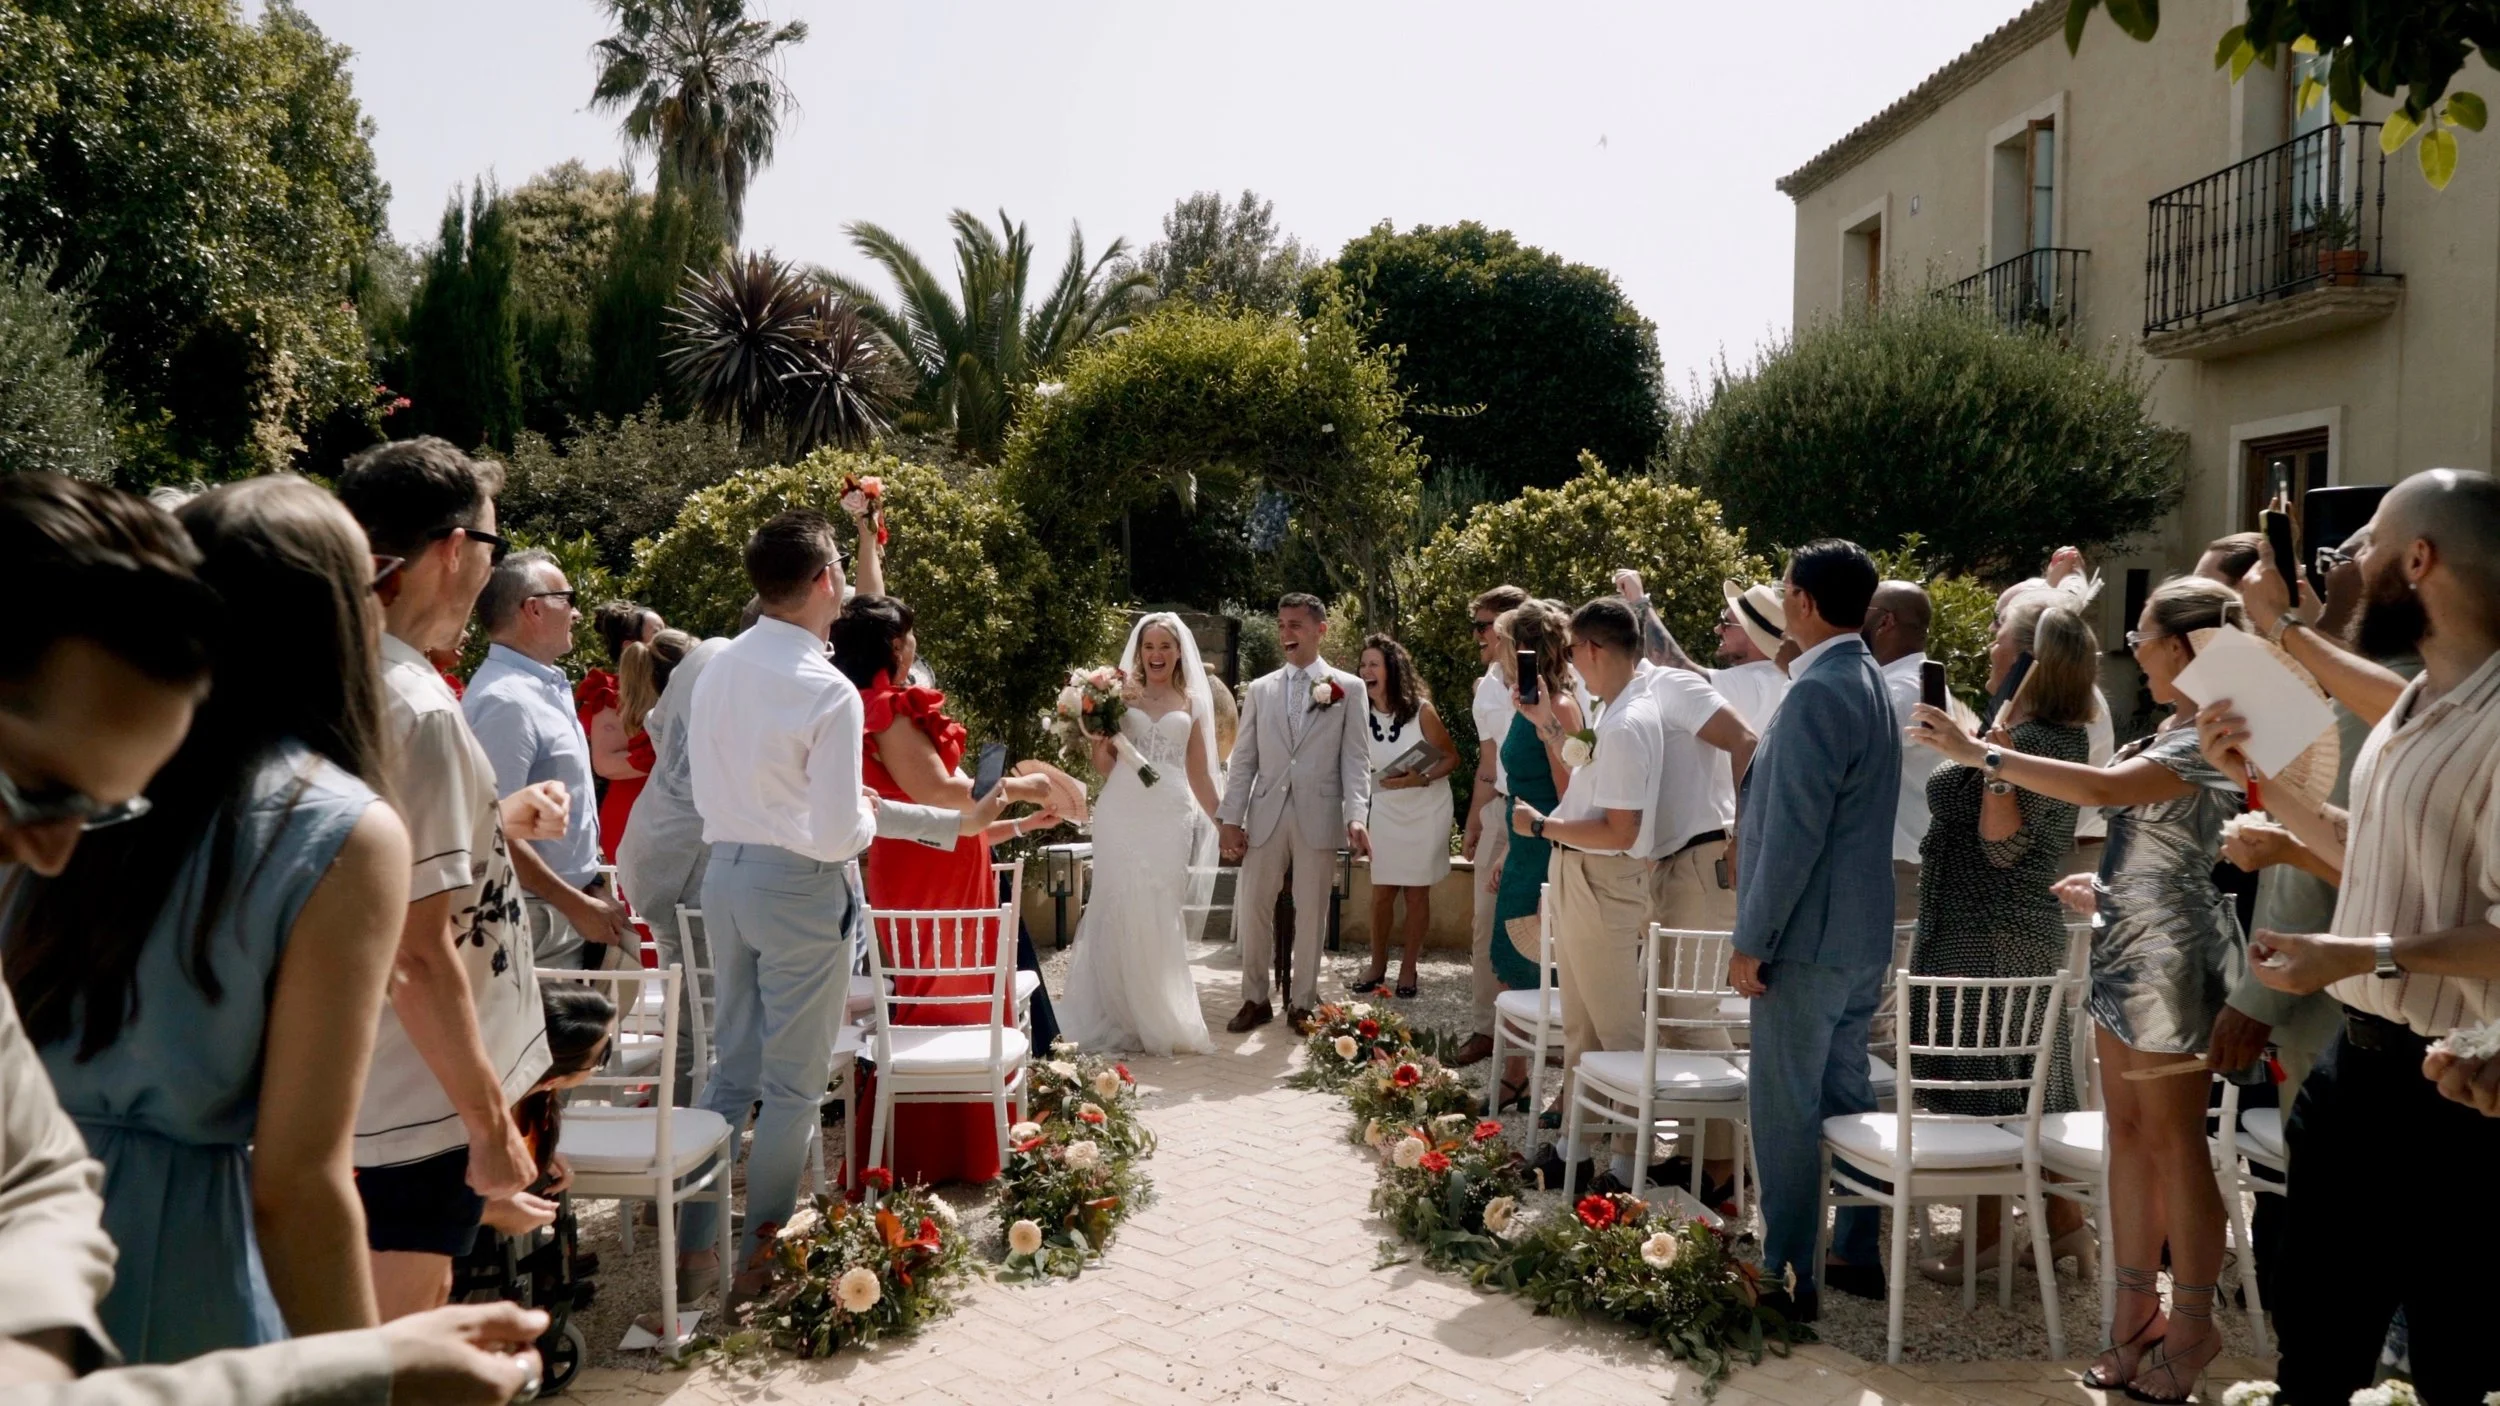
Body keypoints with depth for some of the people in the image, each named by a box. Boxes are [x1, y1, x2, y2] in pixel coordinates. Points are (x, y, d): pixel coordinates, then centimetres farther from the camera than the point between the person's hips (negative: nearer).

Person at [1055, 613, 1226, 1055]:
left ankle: (1161, 1016, 9)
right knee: (1123, 910, -4)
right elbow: (1102, 758, 8)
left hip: (1171, 817, 1)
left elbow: (1199, 773, 16)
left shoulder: (1192, 703, 13)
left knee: (1162, 915, -1)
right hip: (1124, 813, -1)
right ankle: (1123, 1015, 6)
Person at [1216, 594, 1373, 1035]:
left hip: (1318, 816, -2)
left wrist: (1355, 816, -14)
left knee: (1311, 914, 6)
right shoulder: (1260, 689, 10)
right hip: (1266, 816, 2)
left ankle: (1302, 1003, 19)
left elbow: (1355, 759, -2)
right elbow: (1243, 759, 9)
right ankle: (1255, 999, 18)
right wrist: (1231, 819, 2)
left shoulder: (1348, 687, 3)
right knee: (1252, 908, 4)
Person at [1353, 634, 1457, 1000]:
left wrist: (1421, 779, -25)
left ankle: (1409, 968, 17)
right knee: (1382, 891, 5)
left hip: (1426, 810, -3)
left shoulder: (1420, 710, -19)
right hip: (1385, 809, 3)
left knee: (1417, 891, 6)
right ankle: (1378, 966, 19)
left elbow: (1452, 757, -11)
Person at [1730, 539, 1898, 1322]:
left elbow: (1793, 831, -22)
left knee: (1785, 1110, -1)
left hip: (1808, 936, -10)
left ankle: (1787, 1278, 7)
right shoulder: (1869, 681, 12)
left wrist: (1753, 941, -17)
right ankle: (1859, 1255, 27)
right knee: (1845, 1097, 17)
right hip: (1860, 934, 10)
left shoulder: (1816, 692, -19)